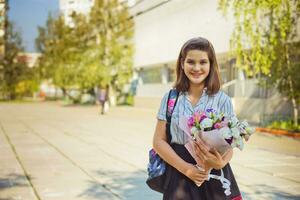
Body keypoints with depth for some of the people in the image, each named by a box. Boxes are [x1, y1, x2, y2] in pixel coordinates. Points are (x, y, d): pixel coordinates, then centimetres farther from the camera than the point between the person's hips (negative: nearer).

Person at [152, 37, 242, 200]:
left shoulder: (222, 100, -1)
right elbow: (159, 140, 0)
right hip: (179, 176, 1)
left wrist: (220, 163, -23)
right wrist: (186, 168, -14)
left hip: (215, 178, 0)